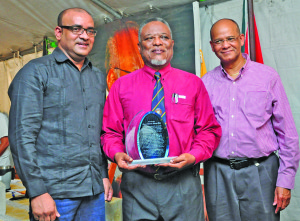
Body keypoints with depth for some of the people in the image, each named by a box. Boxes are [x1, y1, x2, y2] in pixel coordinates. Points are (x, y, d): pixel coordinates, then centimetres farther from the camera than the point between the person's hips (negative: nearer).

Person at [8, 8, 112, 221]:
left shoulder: (99, 77, 14)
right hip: (54, 193, -5)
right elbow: (22, 136, -11)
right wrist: (37, 192, -14)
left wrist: (104, 175, 12)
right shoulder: (36, 72, -4)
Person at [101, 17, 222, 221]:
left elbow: (209, 130, 6)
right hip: (137, 183, 0)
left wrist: (193, 156, -12)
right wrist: (117, 154, -12)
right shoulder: (121, 86, 6)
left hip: (184, 183, 1)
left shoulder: (193, 83, 6)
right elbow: (110, 131, 7)